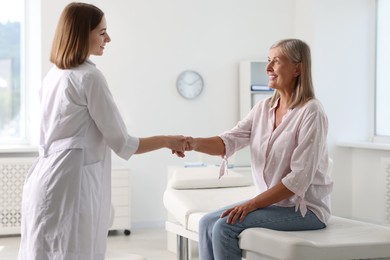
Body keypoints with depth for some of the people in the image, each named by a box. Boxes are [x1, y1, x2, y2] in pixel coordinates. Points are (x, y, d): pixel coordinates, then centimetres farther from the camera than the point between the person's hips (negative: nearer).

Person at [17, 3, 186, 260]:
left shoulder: (54, 75, 13)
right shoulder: (90, 77, -12)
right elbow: (122, 144, -11)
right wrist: (168, 141, 2)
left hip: (47, 181, 9)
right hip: (71, 184, -9)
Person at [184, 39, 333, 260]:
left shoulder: (311, 112, -16)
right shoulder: (264, 108, 7)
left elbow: (299, 178, -21)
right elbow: (229, 142, -4)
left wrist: (252, 204, -21)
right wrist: (195, 143, -24)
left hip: (305, 208, -7)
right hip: (271, 200, 7)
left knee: (225, 226, -21)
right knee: (208, 223, -7)